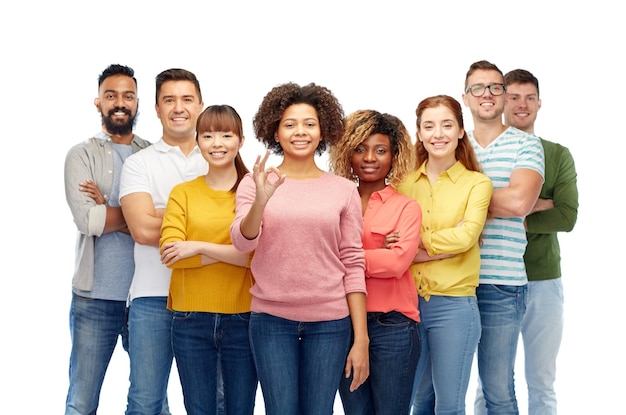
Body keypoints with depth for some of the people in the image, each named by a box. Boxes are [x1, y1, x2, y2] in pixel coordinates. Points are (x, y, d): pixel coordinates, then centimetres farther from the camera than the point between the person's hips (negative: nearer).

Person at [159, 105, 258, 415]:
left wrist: (199, 247, -15)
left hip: (242, 318, -1)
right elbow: (170, 252, -9)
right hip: (191, 319, 1)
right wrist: (234, 252, -13)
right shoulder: (183, 193, 5)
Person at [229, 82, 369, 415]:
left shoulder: (343, 190, 4)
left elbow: (353, 264, 2)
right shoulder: (254, 183, 3)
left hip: (329, 322, 1)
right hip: (271, 319, 0)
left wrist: (361, 339, -2)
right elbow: (242, 242, -10)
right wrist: (261, 200, -30)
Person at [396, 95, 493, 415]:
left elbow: (465, 236, -16)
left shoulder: (476, 183, -1)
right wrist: (444, 246, -15)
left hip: (453, 306, -3)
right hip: (408, 302, 3)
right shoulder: (405, 183, 6)